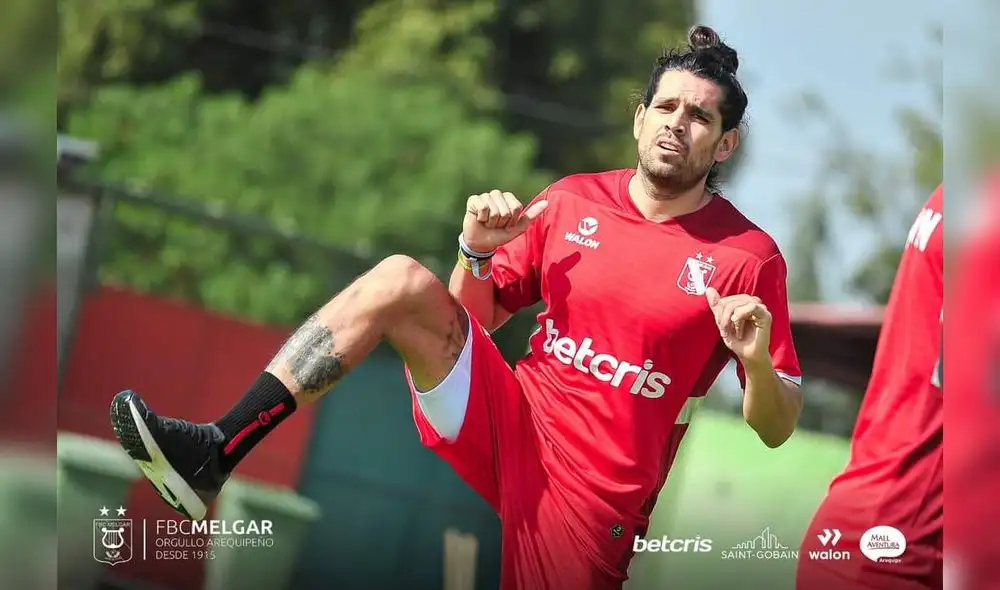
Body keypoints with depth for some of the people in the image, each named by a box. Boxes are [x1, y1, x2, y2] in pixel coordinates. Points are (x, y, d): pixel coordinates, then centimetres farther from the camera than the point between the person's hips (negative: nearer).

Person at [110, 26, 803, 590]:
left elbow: (778, 429, -3)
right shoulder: (573, 201, 8)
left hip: (598, 490, -3)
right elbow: (476, 316, 17)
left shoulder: (747, 255, -4)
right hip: (512, 429, 3)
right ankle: (214, 453, -25)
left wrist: (759, 361, -25)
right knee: (403, 280, -19)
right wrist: (478, 252, -5)